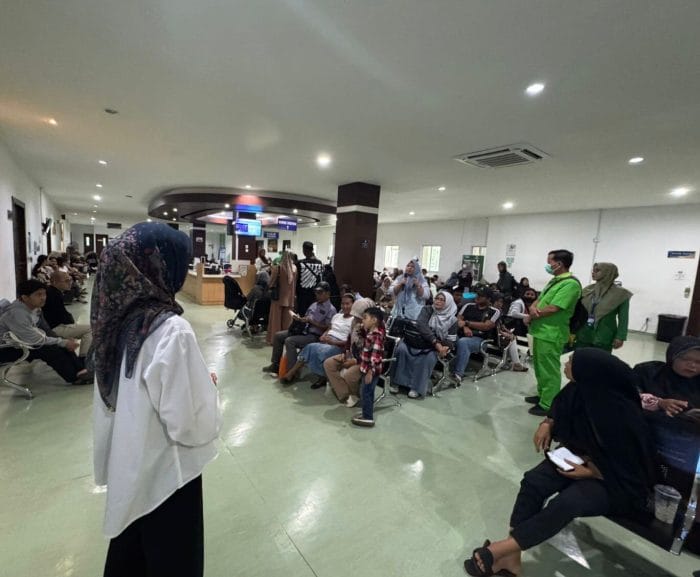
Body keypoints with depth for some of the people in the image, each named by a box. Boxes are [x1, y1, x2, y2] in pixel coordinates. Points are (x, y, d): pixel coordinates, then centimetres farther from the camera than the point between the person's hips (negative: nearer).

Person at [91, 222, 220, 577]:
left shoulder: (118, 316, -5)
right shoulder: (171, 330, -29)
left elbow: (128, 390, 7)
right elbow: (190, 423, -26)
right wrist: (209, 387, -9)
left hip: (128, 464, 7)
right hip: (164, 470, -7)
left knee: (130, 548, 29)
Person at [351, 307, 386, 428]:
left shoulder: (376, 335, -23)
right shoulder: (370, 332, 6)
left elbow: (375, 355, -28)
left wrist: (370, 371, -28)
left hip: (371, 369, -10)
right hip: (367, 368, 10)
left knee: (366, 393, 1)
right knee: (368, 392, 20)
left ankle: (368, 418, 12)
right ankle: (367, 413, 34)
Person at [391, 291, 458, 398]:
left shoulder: (452, 320, 3)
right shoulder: (427, 309, 1)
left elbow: (451, 340, 2)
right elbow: (420, 325, -16)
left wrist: (445, 348, -23)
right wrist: (435, 342, -25)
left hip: (433, 347, 0)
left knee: (429, 358, -33)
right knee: (401, 349, -28)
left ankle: (417, 387, -21)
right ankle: (396, 382, -15)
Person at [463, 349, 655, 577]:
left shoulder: (624, 416, -30)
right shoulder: (579, 389, -14)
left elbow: (633, 472, -18)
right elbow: (559, 409, 10)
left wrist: (590, 472, -21)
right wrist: (546, 424, -7)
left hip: (616, 483, -5)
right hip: (578, 457, 6)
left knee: (565, 504, -31)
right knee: (532, 482, -19)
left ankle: (500, 549, -19)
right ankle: (511, 557, -13)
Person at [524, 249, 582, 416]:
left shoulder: (570, 283, -17)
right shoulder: (554, 281, 14)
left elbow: (552, 308, -23)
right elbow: (538, 300, 15)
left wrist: (531, 317, -9)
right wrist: (533, 307, -9)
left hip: (551, 334, -10)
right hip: (541, 331, 10)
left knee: (549, 370, 1)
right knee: (540, 367, 20)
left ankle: (548, 405, 11)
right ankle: (542, 395, 34)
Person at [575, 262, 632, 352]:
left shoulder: (620, 294, -4)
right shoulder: (588, 289, 7)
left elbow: (623, 319, -5)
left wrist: (620, 337, -10)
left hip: (603, 339, -4)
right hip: (583, 335, 4)